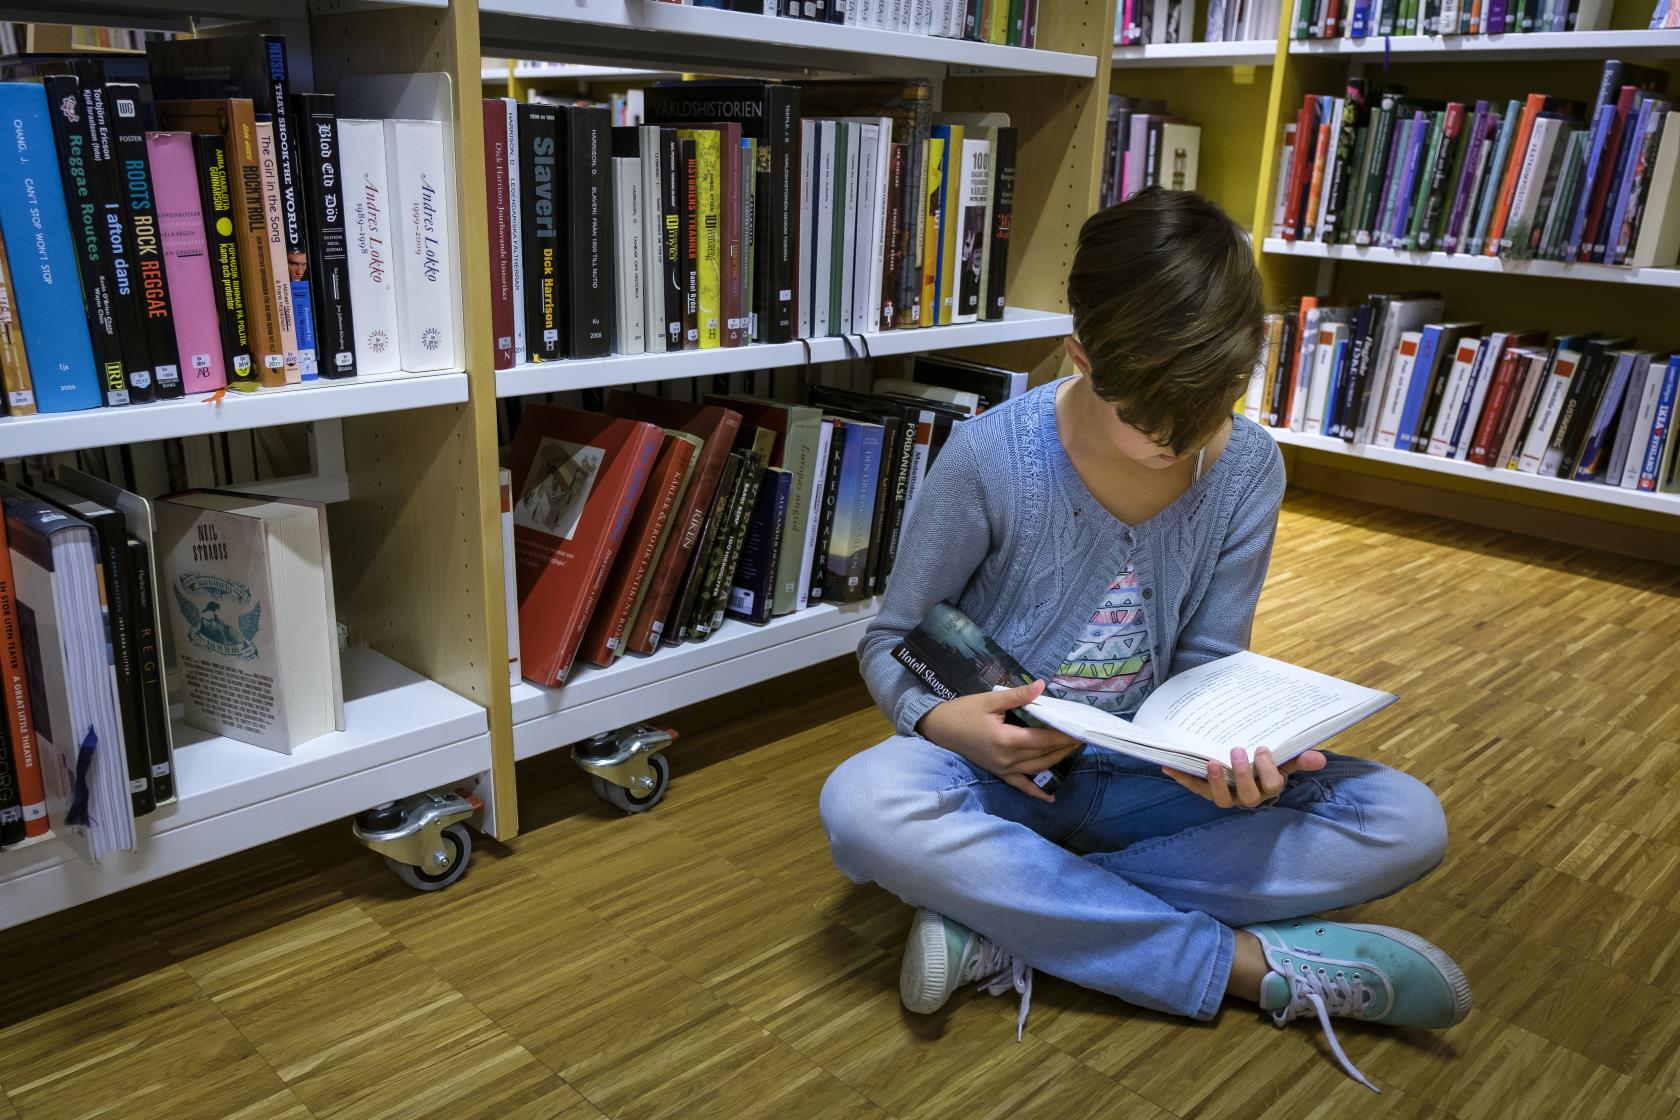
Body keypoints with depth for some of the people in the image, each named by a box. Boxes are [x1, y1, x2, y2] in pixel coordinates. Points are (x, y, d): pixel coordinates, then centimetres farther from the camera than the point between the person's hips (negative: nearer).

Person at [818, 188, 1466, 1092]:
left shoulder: (1248, 468, -7)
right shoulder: (991, 459, -17)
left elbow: (1207, 663, -1)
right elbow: (892, 642, -6)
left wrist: (1227, 745, -25)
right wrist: (944, 721, -29)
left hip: (1145, 780, 3)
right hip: (1000, 769, -2)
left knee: (1406, 823, -18)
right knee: (863, 806, -37)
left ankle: (1006, 922, -25)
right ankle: (1257, 963, -26)